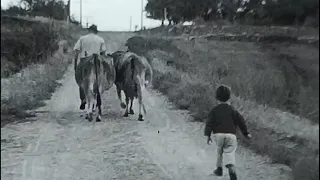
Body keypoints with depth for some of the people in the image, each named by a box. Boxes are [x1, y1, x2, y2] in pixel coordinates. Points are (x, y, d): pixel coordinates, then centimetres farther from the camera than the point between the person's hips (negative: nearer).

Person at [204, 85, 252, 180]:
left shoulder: (214, 110, 6)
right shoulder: (232, 109, 7)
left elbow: (209, 122, -1)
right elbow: (241, 121, 6)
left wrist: (208, 135, 0)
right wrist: (246, 133, 13)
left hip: (218, 134, 1)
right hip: (230, 134, -1)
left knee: (219, 151, 23)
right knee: (229, 152, -4)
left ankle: (219, 168, 29)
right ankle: (231, 168, -29)